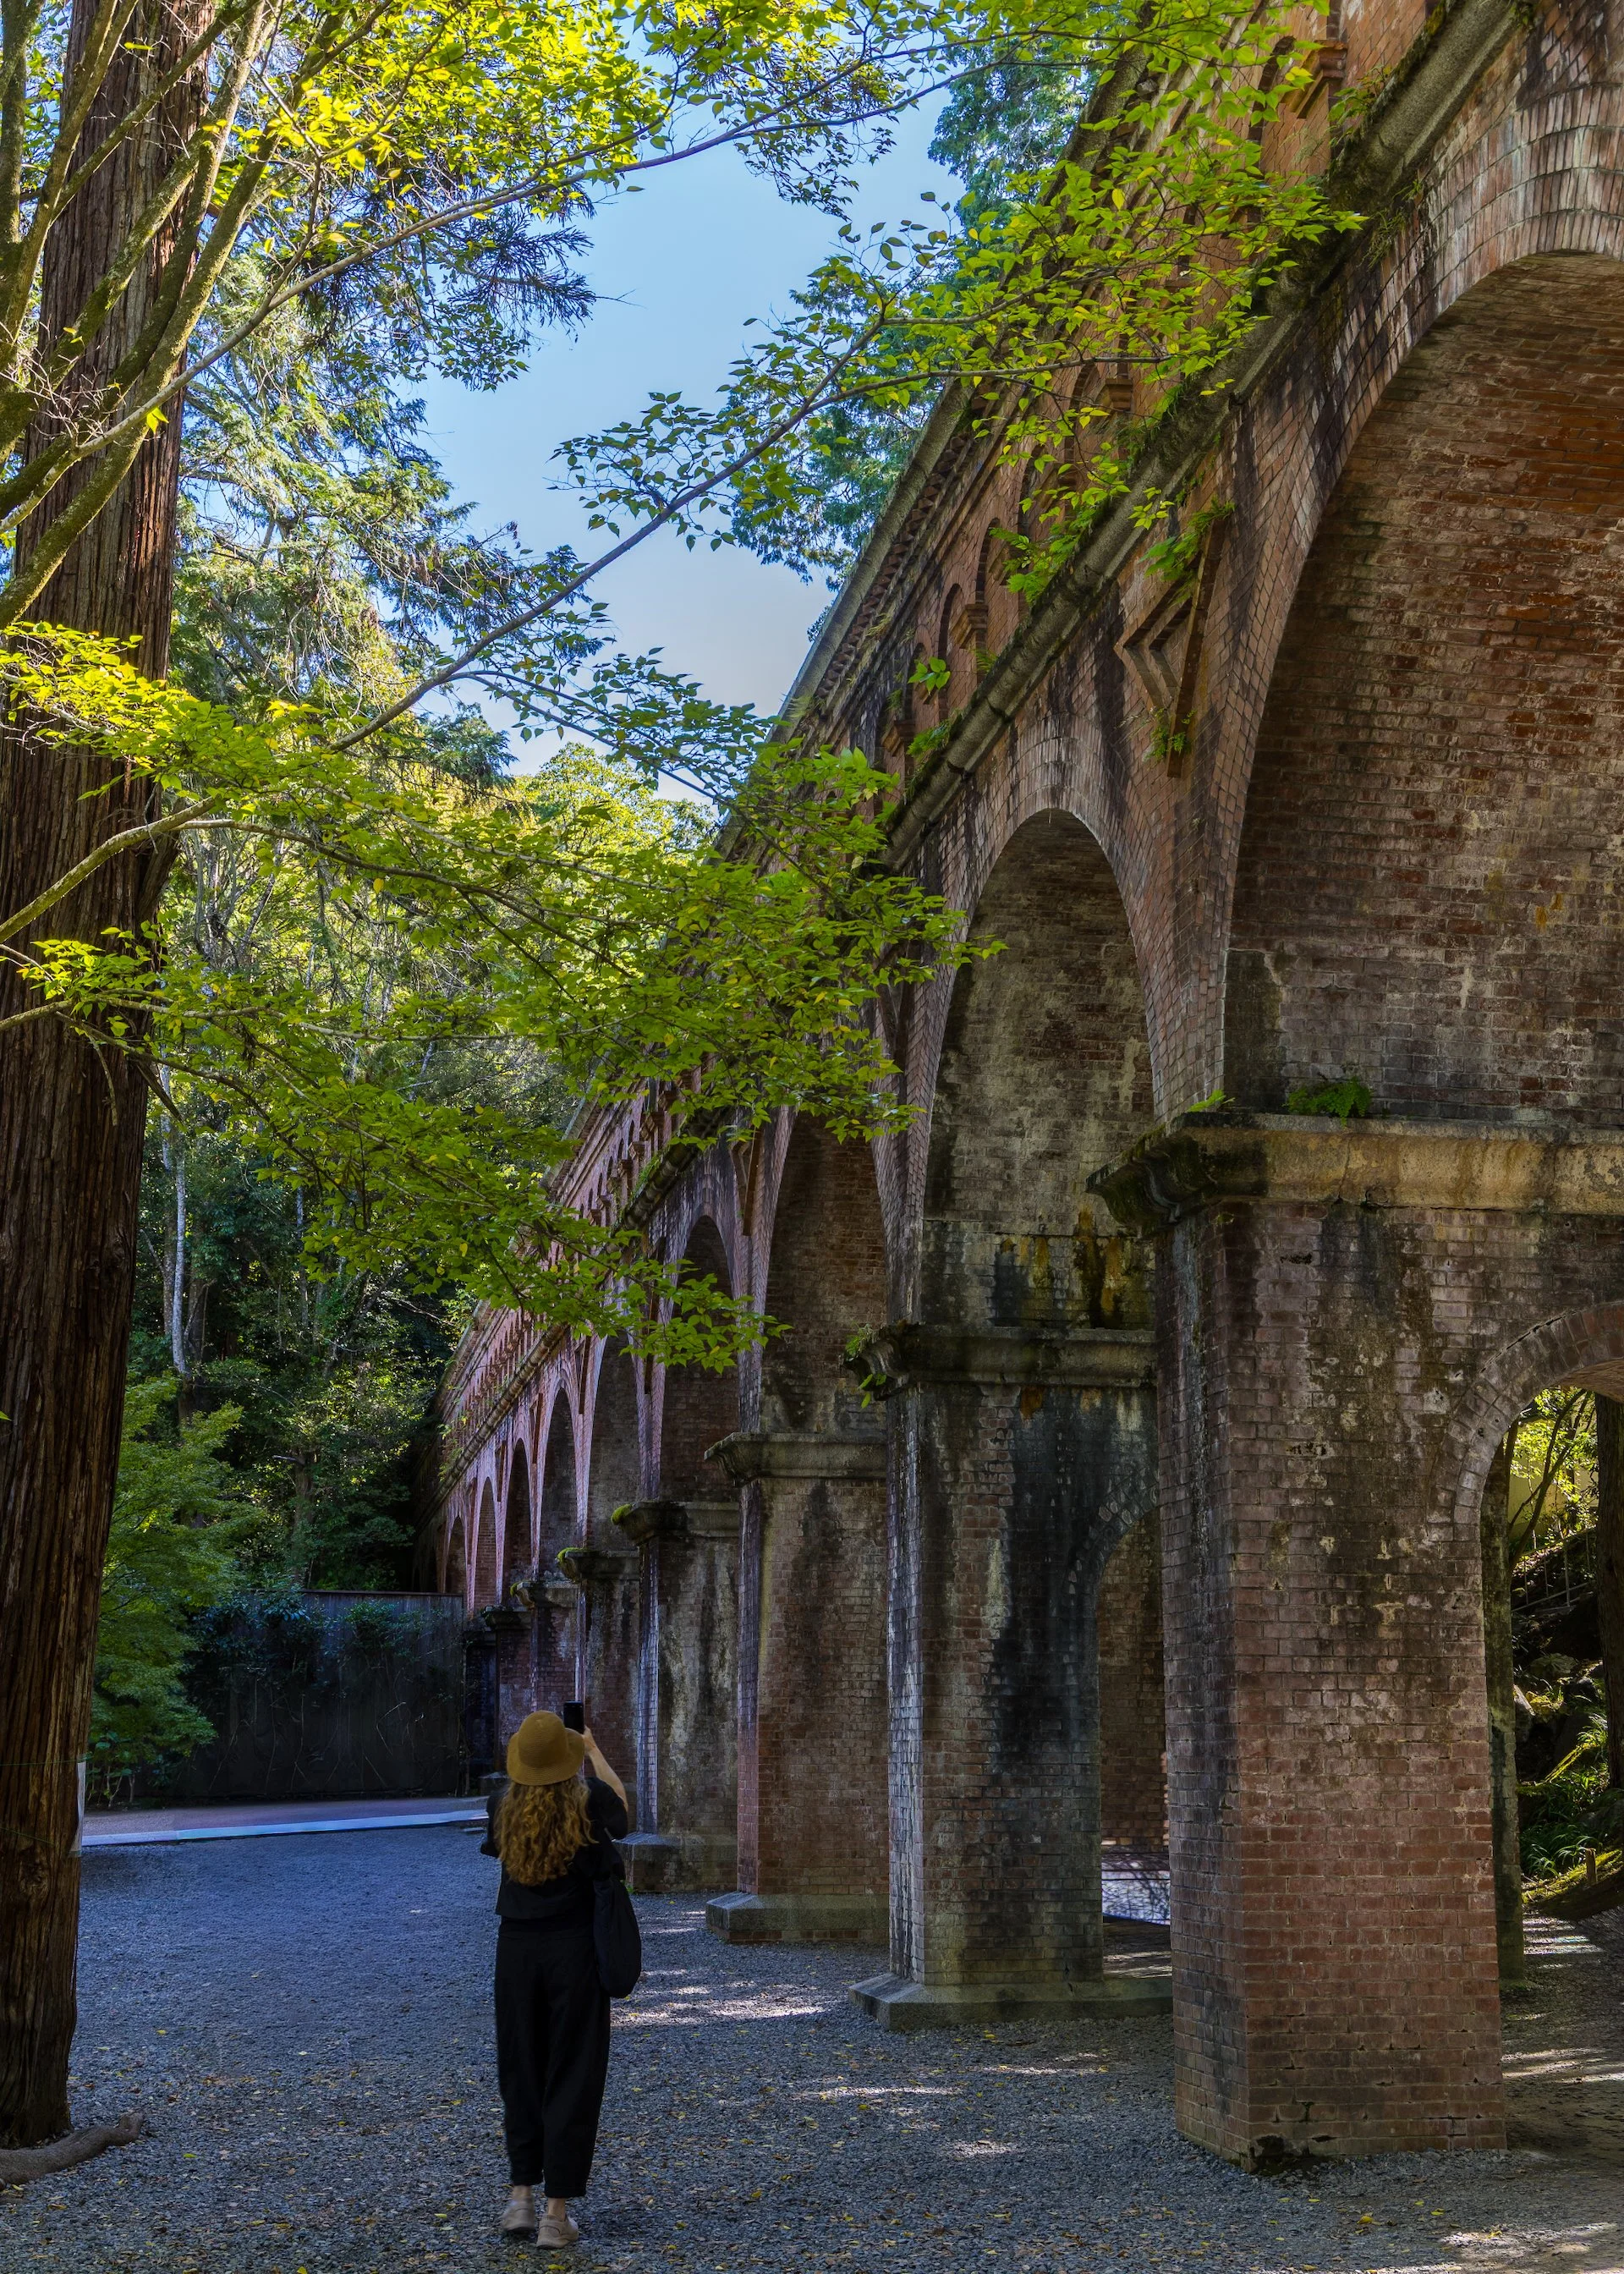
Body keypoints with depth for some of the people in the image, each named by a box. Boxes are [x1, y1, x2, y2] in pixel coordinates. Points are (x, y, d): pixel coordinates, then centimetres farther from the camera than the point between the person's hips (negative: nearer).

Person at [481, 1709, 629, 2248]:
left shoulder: (504, 1809, -3)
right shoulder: (588, 1804, -11)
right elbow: (619, 1801, 14)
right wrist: (593, 1749, 26)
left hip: (517, 1946, 3)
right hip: (575, 1947, -3)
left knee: (520, 2071, 16)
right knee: (572, 2076, 4)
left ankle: (521, 2196, 18)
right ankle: (556, 2213, 4)